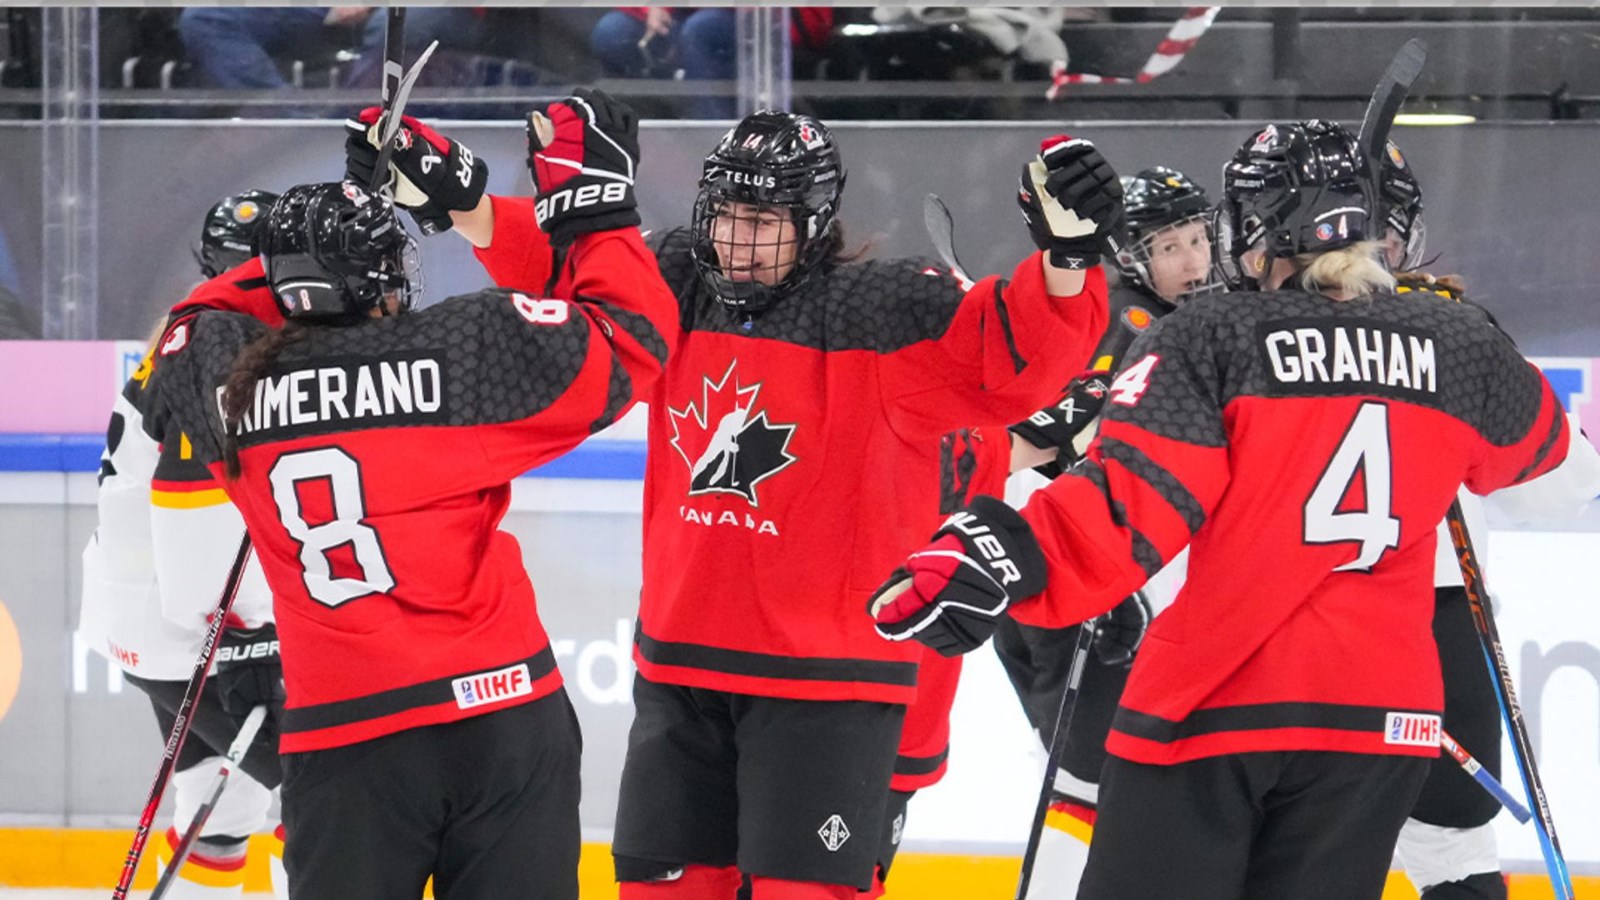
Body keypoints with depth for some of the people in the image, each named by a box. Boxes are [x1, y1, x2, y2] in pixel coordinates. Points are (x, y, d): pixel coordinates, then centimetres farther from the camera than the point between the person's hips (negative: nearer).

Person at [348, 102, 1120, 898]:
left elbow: (1019, 361, -23)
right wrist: (455, 200, -4)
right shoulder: (675, 292, 3)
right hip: (679, 671, 6)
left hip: (824, 679, -6)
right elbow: (554, 256, 10)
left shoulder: (884, 316, -13)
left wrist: (1066, 262, -41)